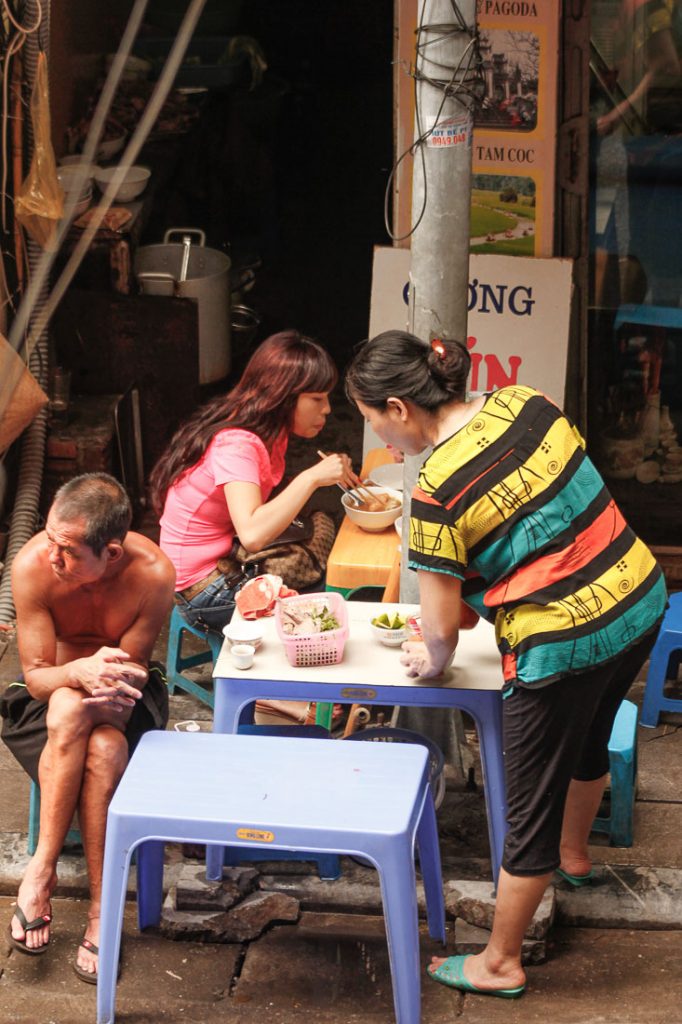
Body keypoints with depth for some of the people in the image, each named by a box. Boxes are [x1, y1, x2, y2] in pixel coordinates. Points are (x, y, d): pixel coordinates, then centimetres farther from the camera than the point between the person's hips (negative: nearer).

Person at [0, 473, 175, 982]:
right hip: (55, 690, 0)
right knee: (104, 753, -35)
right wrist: (81, 673, -41)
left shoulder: (153, 573, -26)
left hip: (124, 695, 0)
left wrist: (108, 678, -38)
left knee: (104, 748, -36)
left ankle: (43, 867, -22)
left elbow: (132, 667, -15)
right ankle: (101, 907, -28)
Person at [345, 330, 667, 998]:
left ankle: (500, 964, 27)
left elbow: (440, 631, -14)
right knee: (587, 743, 35)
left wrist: (434, 663, 8)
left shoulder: (437, 492, -22)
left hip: (561, 644, -8)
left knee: (531, 810, 10)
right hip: (640, 599, 8)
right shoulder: (524, 403, -3)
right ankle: (574, 855, 62)